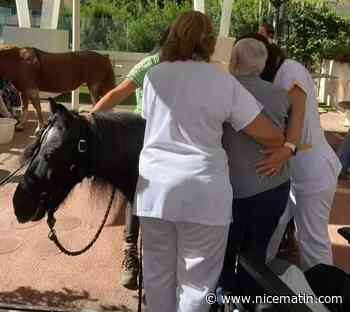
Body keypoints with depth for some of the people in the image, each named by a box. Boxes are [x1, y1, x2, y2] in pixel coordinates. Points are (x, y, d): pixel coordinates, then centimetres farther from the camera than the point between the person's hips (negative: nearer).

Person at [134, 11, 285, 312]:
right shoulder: (224, 82, -3)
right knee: (197, 279, 11)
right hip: (203, 192, -3)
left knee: (158, 272, 18)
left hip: (155, 188, 3)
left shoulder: (153, 76, 5)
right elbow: (271, 135, -3)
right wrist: (283, 146, 18)